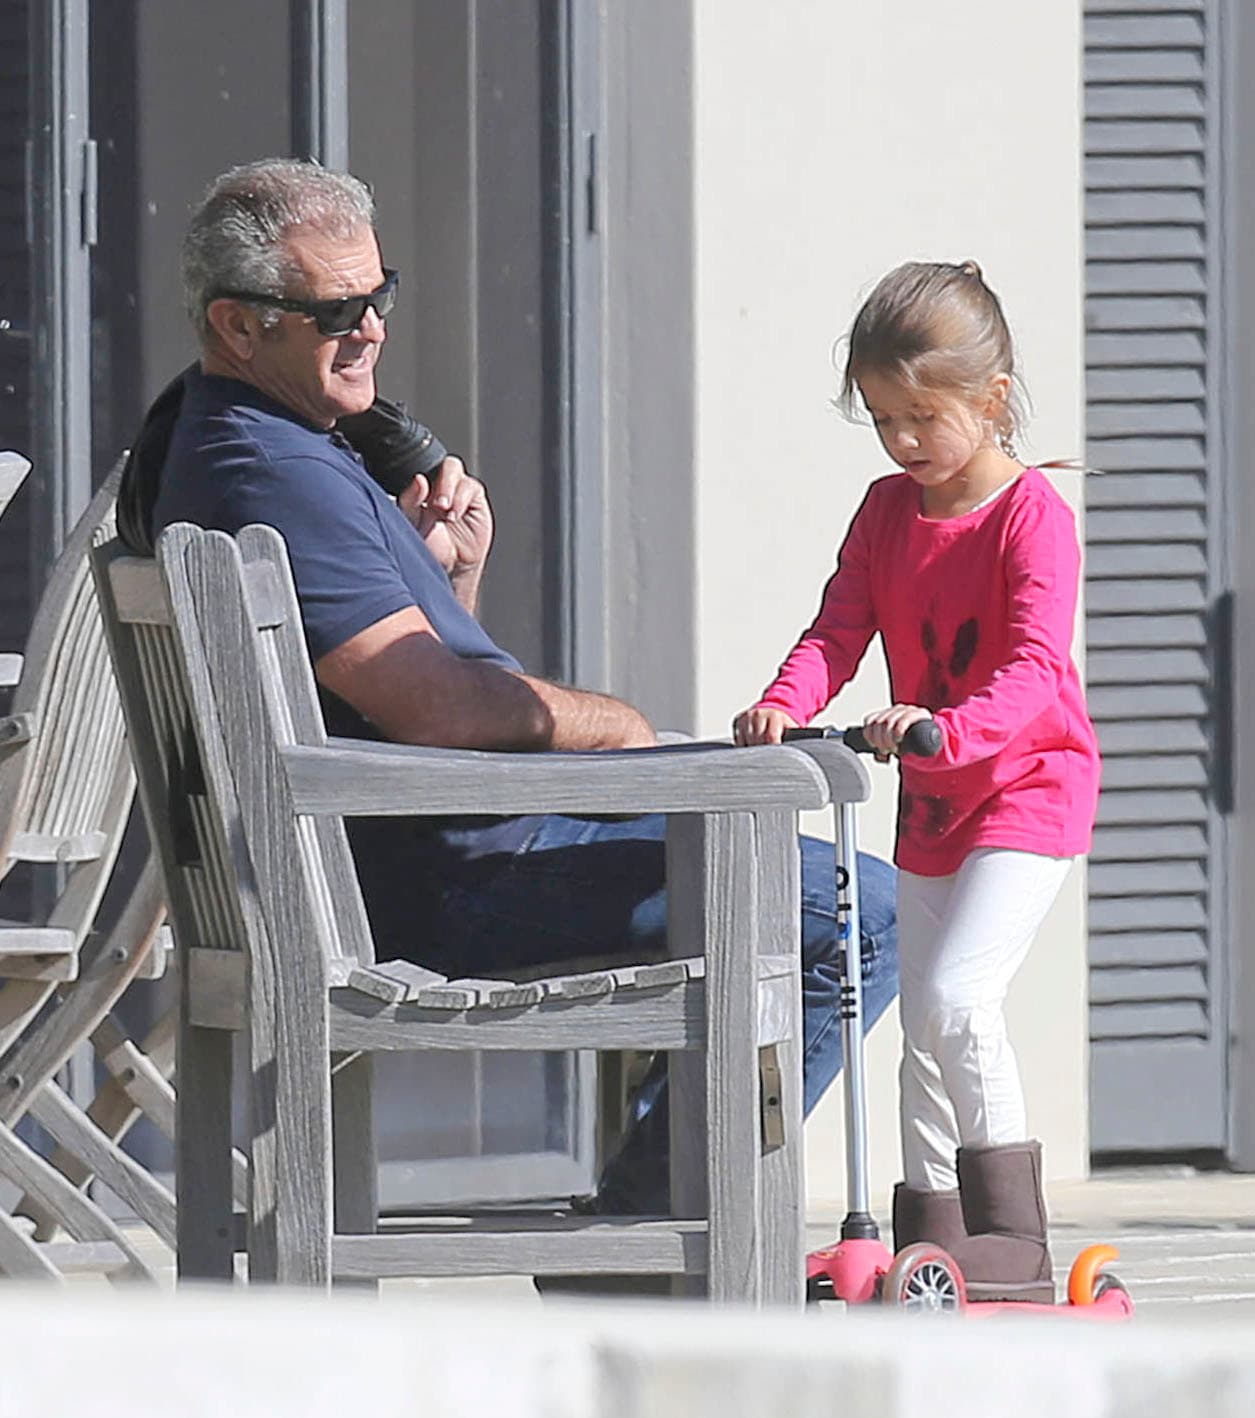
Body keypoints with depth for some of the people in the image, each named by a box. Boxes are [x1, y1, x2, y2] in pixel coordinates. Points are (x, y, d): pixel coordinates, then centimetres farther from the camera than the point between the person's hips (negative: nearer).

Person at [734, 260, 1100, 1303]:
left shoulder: (1032, 516, -16)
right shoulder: (887, 510, 5)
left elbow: (1032, 670, -26)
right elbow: (840, 630, -1)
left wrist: (950, 730, -43)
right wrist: (784, 704, -22)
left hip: (1029, 786, -8)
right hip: (931, 803, 8)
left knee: (957, 994, -22)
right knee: (925, 1028, 11)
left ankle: (1015, 1244, -18)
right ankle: (931, 1245, 21)